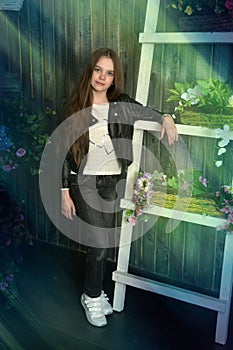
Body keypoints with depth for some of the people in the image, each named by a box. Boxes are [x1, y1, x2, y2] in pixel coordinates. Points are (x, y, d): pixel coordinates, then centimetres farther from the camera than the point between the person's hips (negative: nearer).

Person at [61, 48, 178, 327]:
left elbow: (150, 113, 15)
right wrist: (65, 191, -3)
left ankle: (93, 292, 32)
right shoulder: (76, 107, -3)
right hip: (84, 181, -2)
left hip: (112, 182, 3)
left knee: (101, 242, 10)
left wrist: (166, 118, -9)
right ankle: (93, 297, 17)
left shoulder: (122, 105, 1)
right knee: (99, 243, -8)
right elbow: (66, 151, -1)